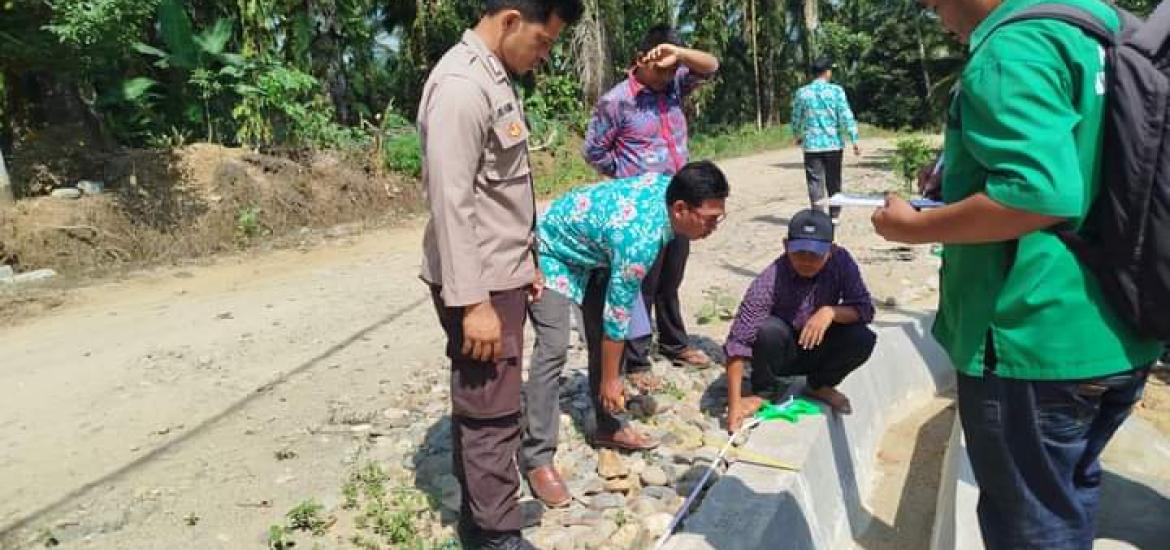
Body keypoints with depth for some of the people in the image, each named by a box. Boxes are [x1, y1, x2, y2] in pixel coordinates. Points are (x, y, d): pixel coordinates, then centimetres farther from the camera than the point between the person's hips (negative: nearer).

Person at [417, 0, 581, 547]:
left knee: (483, 405, 16)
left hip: (501, 274, 10)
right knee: (492, 411, 0)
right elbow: (451, 203, -22)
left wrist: (523, 261, 18)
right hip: (478, 282, -10)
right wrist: (472, 301, -22)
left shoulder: (495, 78, 13)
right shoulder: (461, 86, -17)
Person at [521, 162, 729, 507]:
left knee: (603, 337, 7)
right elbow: (617, 314, -27)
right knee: (554, 350, -19)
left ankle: (607, 427, 20)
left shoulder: (666, 184, -14)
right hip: (554, 254, -9)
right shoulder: (641, 239, -37)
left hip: (593, 252, 9)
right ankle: (538, 458, -13)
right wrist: (610, 379, -15)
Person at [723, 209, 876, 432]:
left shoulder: (841, 261, -17)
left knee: (864, 339, -22)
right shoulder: (769, 281, -29)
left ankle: (820, 384, 8)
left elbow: (865, 309, -14)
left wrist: (830, 311, -36)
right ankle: (760, 389, -4)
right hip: (780, 355, -3)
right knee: (769, 330, -35)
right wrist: (735, 404, -38)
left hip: (817, 351, 4)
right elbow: (738, 341, -32)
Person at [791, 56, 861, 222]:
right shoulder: (836, 90, -4)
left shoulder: (802, 92, 1)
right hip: (833, 144, 0)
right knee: (834, 183, 12)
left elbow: (796, 118, 10)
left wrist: (797, 136, 27)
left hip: (811, 144, 0)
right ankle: (834, 217, 19)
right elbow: (846, 116, -8)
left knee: (815, 182, 3)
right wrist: (855, 140, -5)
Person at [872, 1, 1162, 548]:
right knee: (1069, 495, 26)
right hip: (1116, 335, 9)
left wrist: (914, 227, -18)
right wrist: (962, 169, 19)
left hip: (1034, 342, -9)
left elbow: (1043, 194, -30)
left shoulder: (1011, 50, -18)